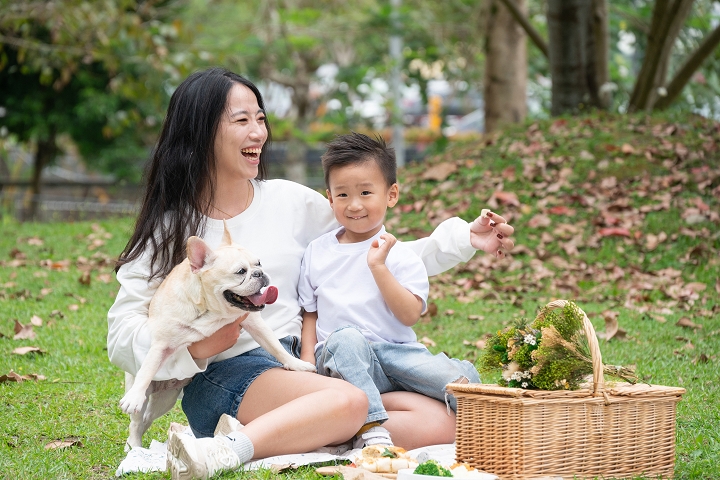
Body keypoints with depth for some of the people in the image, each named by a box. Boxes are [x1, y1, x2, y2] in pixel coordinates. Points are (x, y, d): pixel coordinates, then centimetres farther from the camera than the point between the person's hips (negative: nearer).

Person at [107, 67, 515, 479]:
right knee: (348, 402, -33)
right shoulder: (171, 230, 4)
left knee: (439, 424, -17)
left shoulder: (292, 202, 14)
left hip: (305, 369, 6)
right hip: (225, 379, -6)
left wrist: (464, 239, 13)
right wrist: (196, 347, -20)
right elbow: (123, 336, -3)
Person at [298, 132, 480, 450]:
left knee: (461, 374, -27)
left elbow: (409, 315, -8)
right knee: (346, 338, -37)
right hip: (338, 358, 1)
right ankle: (371, 427, -40)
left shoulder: (400, 256, 4)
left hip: (394, 351, 0)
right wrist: (308, 360, -1)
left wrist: (378, 267, -14)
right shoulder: (318, 252, 12)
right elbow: (310, 312, 15)